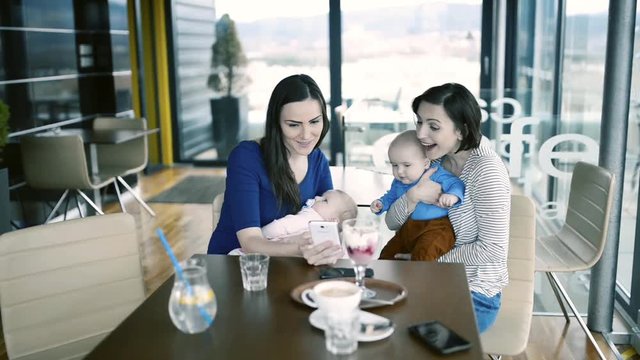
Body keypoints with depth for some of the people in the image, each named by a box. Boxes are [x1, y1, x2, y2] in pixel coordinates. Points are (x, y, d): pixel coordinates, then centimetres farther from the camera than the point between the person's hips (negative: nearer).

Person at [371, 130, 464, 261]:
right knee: (387, 254, 14)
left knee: (422, 255, -31)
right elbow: (391, 196, 24)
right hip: (408, 229, 8)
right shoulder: (399, 182, 6)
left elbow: (456, 184, -22)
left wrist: (453, 196, -44)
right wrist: (381, 204, 4)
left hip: (436, 227, -7)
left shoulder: (437, 175, -15)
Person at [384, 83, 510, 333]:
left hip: (474, 296, -6)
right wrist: (414, 196, -19)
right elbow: (392, 222, 1)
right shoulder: (436, 162, 0)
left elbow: (494, 249, -22)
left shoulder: (486, 170, -20)